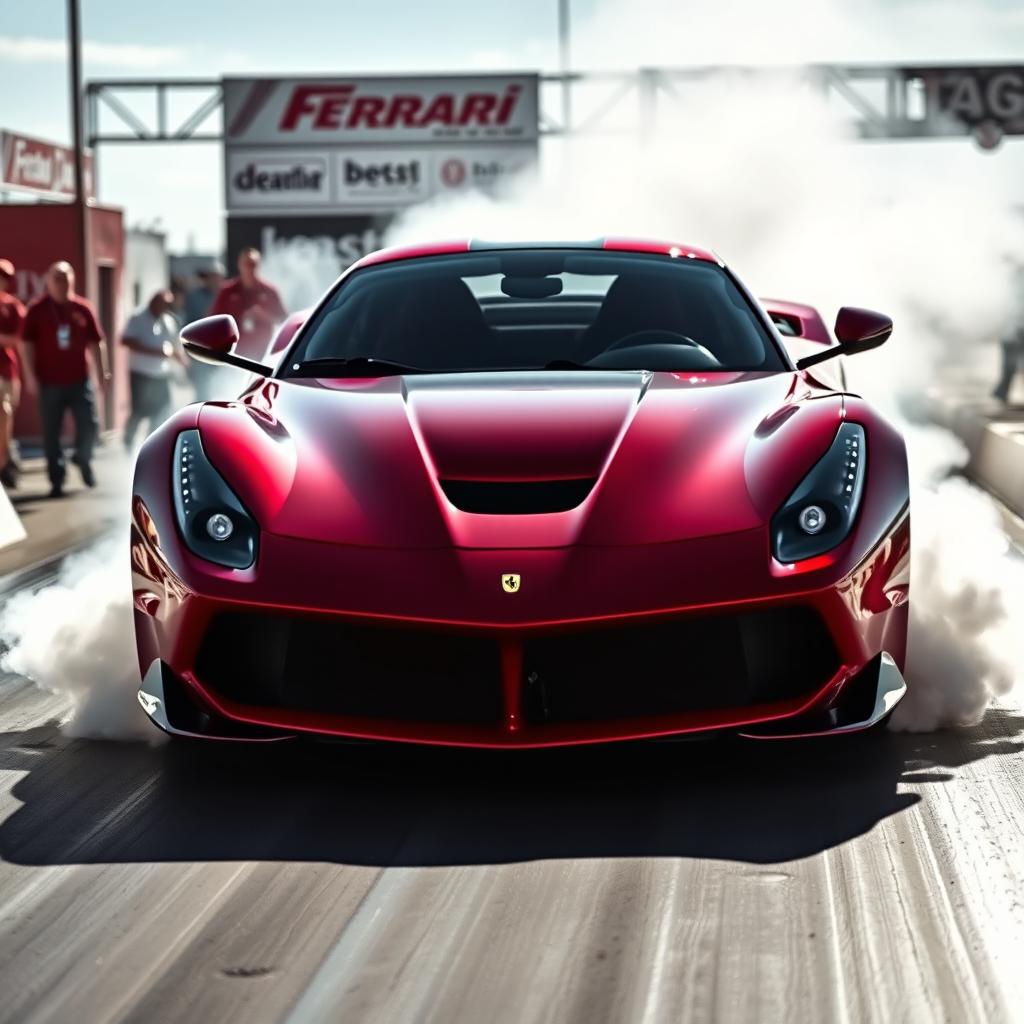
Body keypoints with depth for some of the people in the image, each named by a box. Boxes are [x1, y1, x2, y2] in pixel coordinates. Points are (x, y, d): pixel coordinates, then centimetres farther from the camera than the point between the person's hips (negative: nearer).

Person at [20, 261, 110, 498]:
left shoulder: (83, 309, 4)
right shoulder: (37, 310, -2)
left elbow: (96, 343, 9)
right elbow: (27, 344, -1)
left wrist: (102, 372, 6)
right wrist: (31, 375, -6)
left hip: (79, 380, 2)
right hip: (50, 382, -1)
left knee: (89, 426, -1)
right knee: (51, 434, 2)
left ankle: (82, 460, 30)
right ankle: (56, 481, 11)